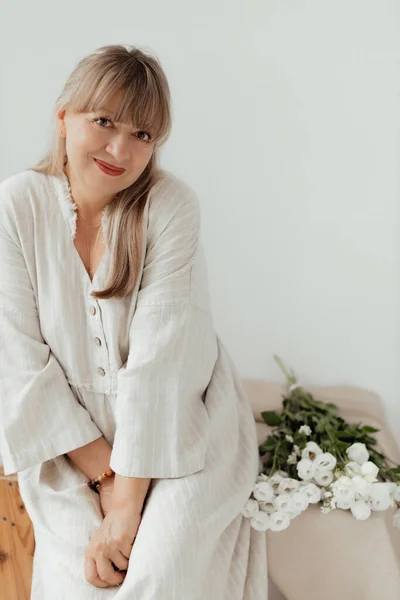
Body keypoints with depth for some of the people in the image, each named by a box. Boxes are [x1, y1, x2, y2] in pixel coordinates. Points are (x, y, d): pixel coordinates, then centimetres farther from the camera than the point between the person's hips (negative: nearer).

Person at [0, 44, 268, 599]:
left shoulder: (171, 205, -13)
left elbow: (162, 358, -19)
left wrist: (128, 505, -21)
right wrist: (103, 471, -15)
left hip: (175, 430, -1)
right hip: (70, 441, 1)